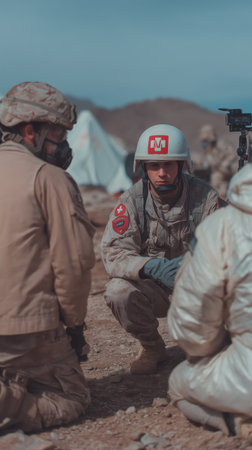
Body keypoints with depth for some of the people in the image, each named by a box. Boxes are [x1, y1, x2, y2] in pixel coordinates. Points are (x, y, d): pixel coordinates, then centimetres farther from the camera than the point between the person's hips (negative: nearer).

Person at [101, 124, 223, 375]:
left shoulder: (205, 197, -11)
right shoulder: (132, 201, -10)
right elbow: (114, 253, -18)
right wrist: (152, 267, -38)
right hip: (152, 288, 1)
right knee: (117, 292, -28)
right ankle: (152, 347, 2)